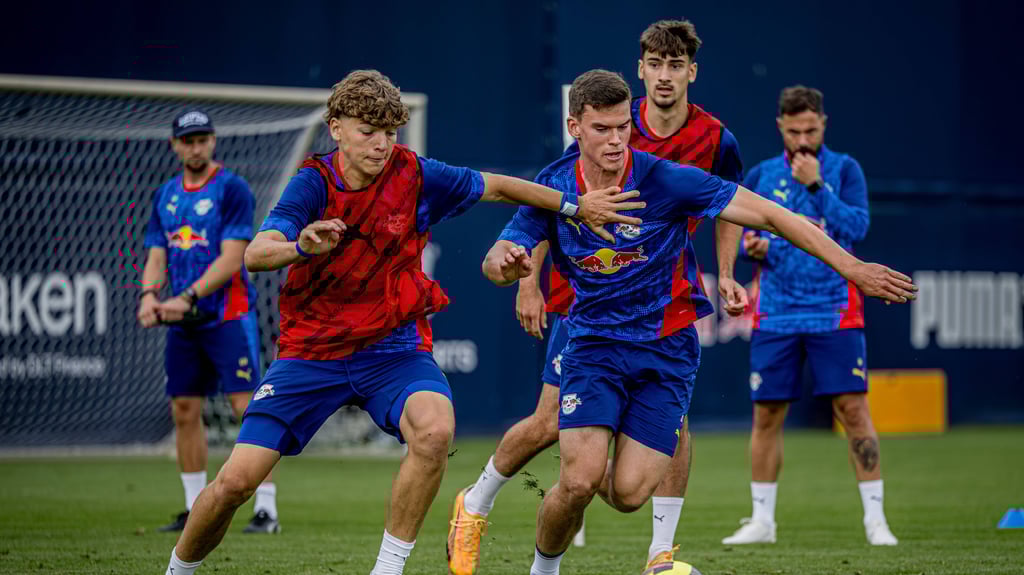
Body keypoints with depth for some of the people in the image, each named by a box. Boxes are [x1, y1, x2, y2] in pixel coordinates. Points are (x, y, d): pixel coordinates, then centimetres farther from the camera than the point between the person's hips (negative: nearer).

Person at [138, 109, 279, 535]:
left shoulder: (231, 189, -8)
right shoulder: (166, 195, 13)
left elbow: (230, 260, -15)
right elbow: (157, 257, 13)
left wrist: (187, 298, -23)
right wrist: (149, 294, -8)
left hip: (229, 316, -7)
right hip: (183, 322, 7)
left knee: (247, 407, -11)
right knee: (184, 411, 7)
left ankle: (266, 509, -11)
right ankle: (196, 510, 16)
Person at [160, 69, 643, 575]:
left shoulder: (414, 176, -8)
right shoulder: (313, 184, -13)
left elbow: (496, 186, 8)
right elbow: (256, 254, -29)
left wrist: (576, 207, 10)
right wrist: (303, 247, -50)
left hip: (392, 347, 1)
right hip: (312, 351, -1)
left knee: (435, 429, -32)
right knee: (235, 481, -9)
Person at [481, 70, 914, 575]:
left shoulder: (666, 180, -16)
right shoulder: (553, 188, -6)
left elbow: (766, 214, -14)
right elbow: (496, 262, -4)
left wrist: (852, 268, -18)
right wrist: (506, 263, -31)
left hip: (666, 348, -1)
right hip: (594, 342, 1)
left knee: (627, 494, -10)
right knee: (578, 483, -17)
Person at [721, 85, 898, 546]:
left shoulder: (844, 170, 1)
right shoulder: (760, 176, 9)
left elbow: (856, 226, -12)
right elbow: (740, 233, 15)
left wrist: (815, 185, -20)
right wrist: (751, 246, -7)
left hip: (834, 313, -3)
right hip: (775, 315, 3)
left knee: (853, 408, -8)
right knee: (767, 414, 4)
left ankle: (875, 518, -3)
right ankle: (762, 521, 14)